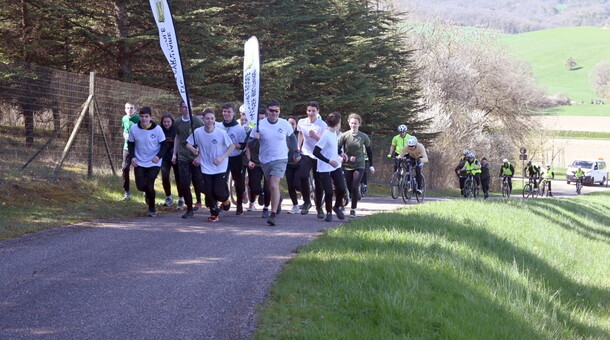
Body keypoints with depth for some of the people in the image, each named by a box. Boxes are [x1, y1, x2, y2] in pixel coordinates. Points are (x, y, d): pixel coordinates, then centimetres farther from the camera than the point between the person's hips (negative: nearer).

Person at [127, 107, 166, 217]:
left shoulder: (157, 129, -12)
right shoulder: (134, 129, -5)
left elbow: (164, 145, -6)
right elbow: (130, 144, 7)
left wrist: (159, 156, -23)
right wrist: (132, 157, -8)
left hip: (154, 163, -2)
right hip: (139, 163, 3)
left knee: (150, 185, -10)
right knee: (140, 186, -3)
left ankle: (152, 209, 12)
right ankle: (148, 194, 36)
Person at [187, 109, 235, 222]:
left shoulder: (221, 133, -15)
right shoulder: (198, 132, -8)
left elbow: (232, 146, -5)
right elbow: (188, 144, 6)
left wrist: (222, 158, -18)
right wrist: (193, 149, -18)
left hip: (220, 168, -2)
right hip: (206, 168, 2)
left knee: (218, 193, -8)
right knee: (208, 192, 0)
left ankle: (225, 197, 30)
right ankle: (214, 214, 23)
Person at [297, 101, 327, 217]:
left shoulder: (322, 125, -7)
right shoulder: (301, 123, 4)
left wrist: (315, 136, -25)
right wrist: (298, 147, 14)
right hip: (306, 154, 2)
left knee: (318, 183, 3)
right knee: (302, 176, -24)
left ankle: (319, 207, 21)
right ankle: (307, 201, -5)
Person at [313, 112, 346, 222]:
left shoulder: (334, 133, 7)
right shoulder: (326, 135, -19)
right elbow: (316, 152, -23)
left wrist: (340, 155, 12)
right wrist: (329, 161, -25)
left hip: (335, 166, 7)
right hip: (324, 168, -7)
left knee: (341, 188, -3)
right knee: (329, 192, -5)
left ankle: (338, 207, 20)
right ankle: (329, 213, 13)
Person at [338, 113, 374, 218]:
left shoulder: (364, 137, -4)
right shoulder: (344, 136, -7)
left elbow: (369, 150, 9)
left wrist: (371, 165, 11)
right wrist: (344, 155, -18)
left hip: (359, 166, -1)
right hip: (347, 166, 1)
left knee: (354, 188, -13)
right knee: (350, 189, 3)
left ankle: (353, 210, -4)